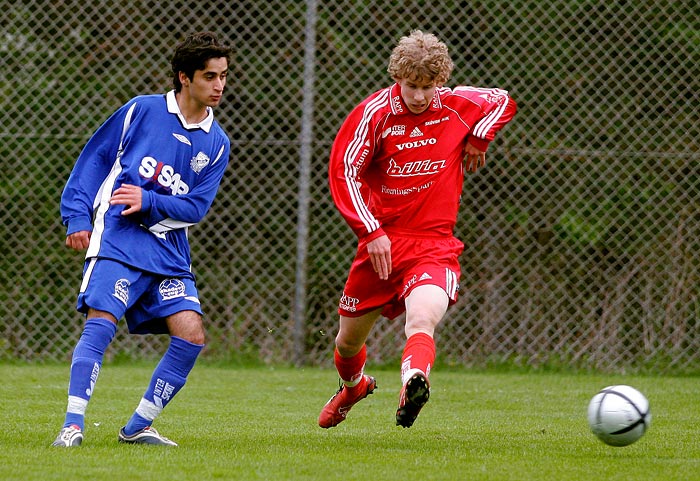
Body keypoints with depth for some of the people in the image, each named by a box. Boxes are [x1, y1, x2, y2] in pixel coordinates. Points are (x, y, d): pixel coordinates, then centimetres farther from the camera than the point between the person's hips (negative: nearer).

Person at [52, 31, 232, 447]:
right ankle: (73, 425, -17)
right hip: (117, 238, -4)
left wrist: (148, 202, -14)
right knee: (101, 322, -20)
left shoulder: (217, 144, 9)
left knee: (191, 335, -8)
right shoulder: (141, 110, 2)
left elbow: (197, 208, 2)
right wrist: (78, 217, -1)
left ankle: (138, 427, 3)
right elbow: (94, 158, 6)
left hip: (170, 252, 4)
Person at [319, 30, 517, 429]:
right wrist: (370, 231, -17)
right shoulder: (374, 113, -8)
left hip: (434, 244, -1)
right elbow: (343, 172, -9)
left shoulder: (457, 105, 0)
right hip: (381, 242, 1)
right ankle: (353, 386, 47)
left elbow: (503, 103, 21)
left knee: (423, 319, -32)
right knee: (349, 339, 15)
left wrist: (479, 137, 2)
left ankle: (413, 384, -55)